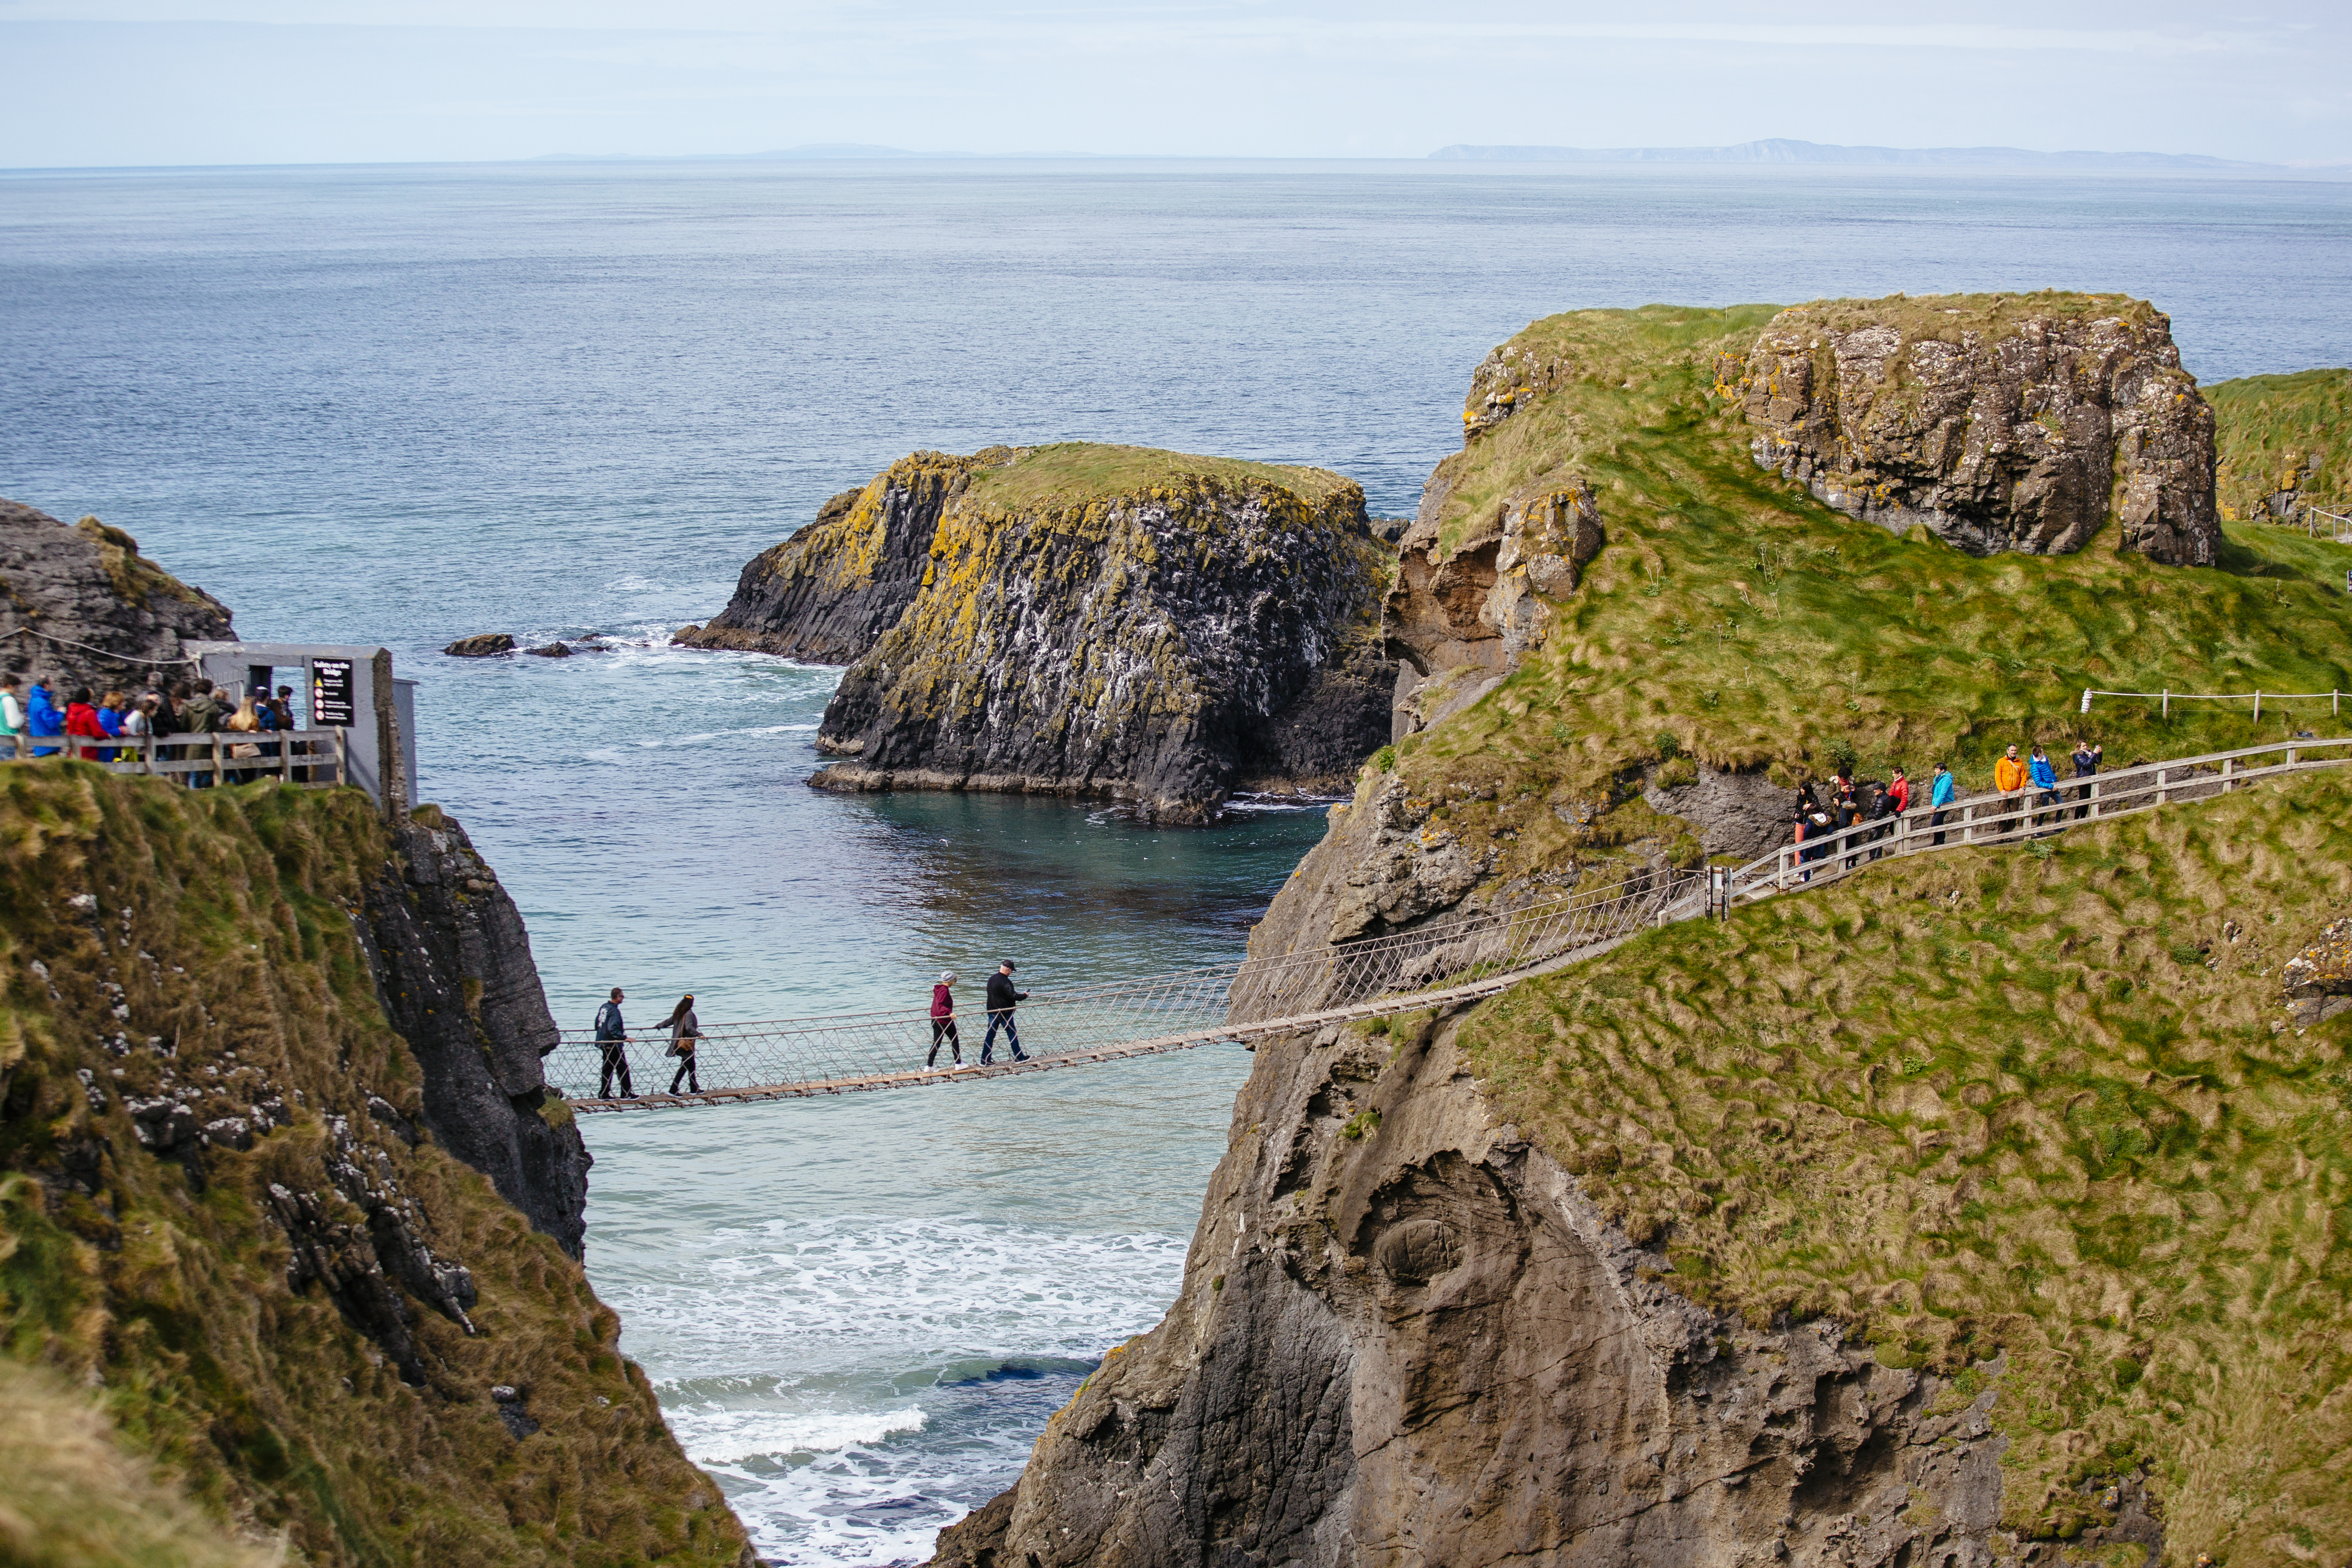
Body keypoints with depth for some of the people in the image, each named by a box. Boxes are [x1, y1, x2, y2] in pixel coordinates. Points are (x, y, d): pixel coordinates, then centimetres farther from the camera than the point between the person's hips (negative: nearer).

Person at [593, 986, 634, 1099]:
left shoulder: (604, 1007, 8)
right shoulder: (614, 1010, -19)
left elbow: (597, 1025, 18)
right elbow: (613, 1029, -28)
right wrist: (624, 1038, -27)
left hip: (603, 1043, 9)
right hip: (613, 1045, -9)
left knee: (607, 1069, 14)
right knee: (623, 1068, 0)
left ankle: (603, 1094, 14)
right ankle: (626, 1094, 2)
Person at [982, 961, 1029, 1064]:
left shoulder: (992, 979, 5)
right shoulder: (1005, 982, -20)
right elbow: (1013, 996, -23)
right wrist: (1025, 996, -5)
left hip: (992, 1012, 7)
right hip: (1004, 1012, -7)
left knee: (990, 1035, 9)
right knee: (1012, 1034, 7)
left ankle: (984, 1060, 7)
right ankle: (1019, 1058, 16)